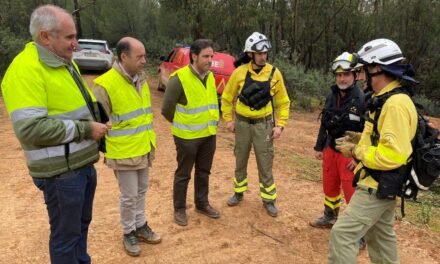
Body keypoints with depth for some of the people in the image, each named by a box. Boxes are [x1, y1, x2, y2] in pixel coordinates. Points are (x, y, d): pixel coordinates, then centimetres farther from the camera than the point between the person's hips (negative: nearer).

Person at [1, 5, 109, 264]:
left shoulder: (65, 62, 9)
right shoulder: (26, 69, -20)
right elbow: (29, 128, -27)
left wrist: (95, 112, 4)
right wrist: (84, 129, -21)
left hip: (83, 163, 9)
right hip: (60, 170, -9)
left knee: (82, 224, 24)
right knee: (66, 234, 8)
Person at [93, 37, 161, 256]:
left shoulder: (141, 79, 5)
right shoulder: (105, 84, -19)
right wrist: (107, 151, -12)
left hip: (144, 150, 7)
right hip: (124, 154, -7)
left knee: (141, 192, 19)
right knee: (129, 196, 7)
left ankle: (140, 226, 37)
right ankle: (129, 233, 28)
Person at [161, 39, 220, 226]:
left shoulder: (210, 76, 4)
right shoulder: (179, 78, -18)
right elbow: (167, 109, -12)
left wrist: (212, 123, 14)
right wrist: (182, 125, 2)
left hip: (209, 135, 6)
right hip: (188, 136, -6)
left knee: (203, 172, 18)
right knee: (183, 174, 9)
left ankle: (202, 204, 36)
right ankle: (179, 209, 25)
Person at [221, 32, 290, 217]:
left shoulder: (274, 73, -7)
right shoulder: (239, 72, -7)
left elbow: (283, 102, 1)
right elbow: (227, 98, 5)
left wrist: (280, 124, -6)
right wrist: (229, 119, 1)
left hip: (264, 124, -1)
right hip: (242, 123, 1)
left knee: (265, 164, 5)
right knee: (240, 161, 15)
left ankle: (269, 199, 20)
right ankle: (239, 192, 34)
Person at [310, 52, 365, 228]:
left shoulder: (362, 99, -17)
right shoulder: (331, 96, 4)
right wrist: (319, 146, 13)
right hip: (331, 149, 7)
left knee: (353, 193, -1)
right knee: (329, 186, 20)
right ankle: (330, 217, 41)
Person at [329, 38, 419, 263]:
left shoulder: (396, 104, -24)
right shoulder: (386, 100, 9)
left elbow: (393, 154, -29)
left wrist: (355, 151, -19)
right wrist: (359, 142, 8)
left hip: (378, 186, -11)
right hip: (381, 183, 11)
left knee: (342, 234, -8)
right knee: (380, 236, 23)